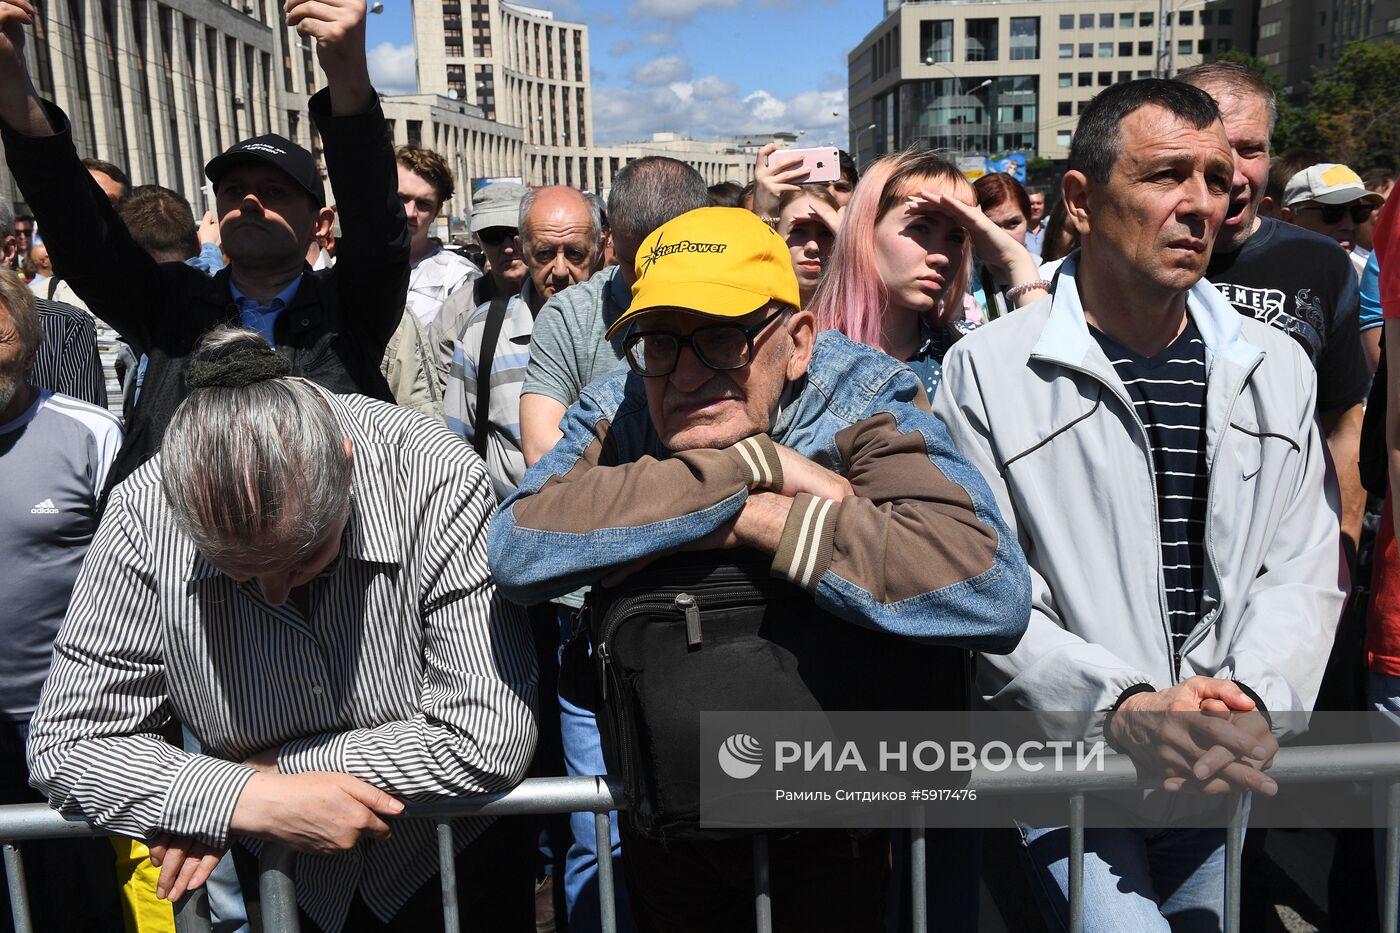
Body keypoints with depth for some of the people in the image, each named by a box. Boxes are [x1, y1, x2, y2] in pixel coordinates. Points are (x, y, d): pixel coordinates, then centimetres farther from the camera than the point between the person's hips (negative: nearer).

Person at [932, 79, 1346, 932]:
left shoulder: (1277, 367, 8)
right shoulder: (986, 370, -6)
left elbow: (1306, 569, 5)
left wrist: (1255, 696, -14)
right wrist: (1120, 703, -21)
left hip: (1230, 771, 4)